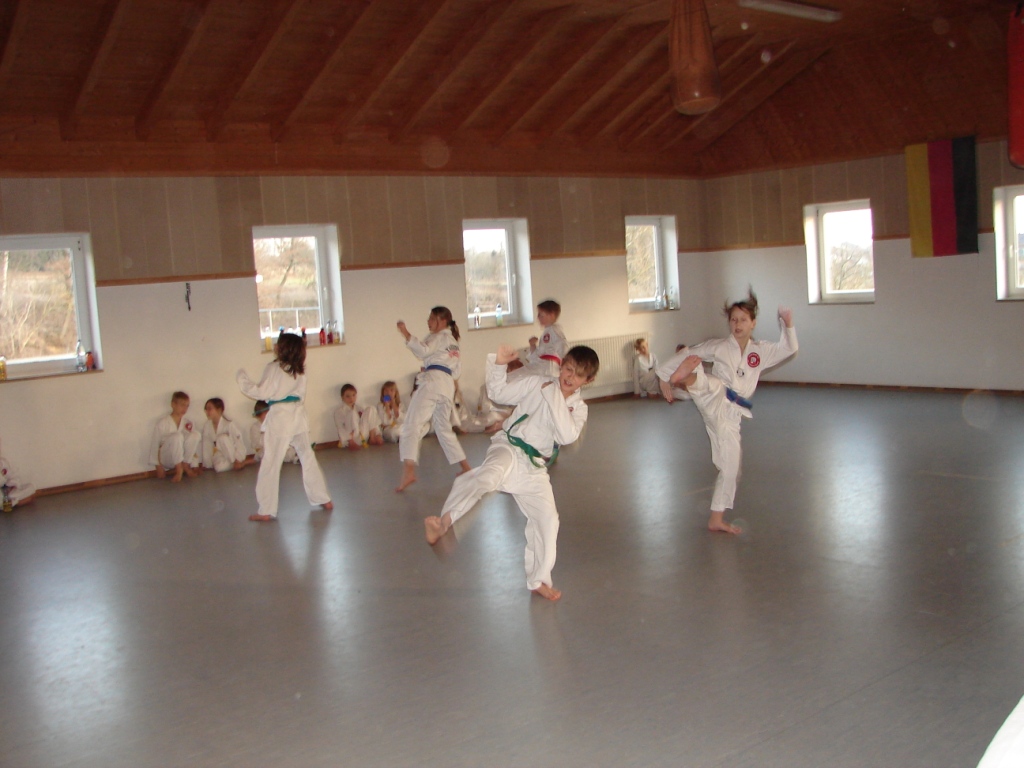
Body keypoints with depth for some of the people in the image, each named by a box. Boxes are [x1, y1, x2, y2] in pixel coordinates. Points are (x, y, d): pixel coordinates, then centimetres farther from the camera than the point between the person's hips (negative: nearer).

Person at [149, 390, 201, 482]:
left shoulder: (188, 423, -1)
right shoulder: (163, 423, -12)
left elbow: (194, 443, 0)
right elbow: (155, 444, -9)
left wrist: (195, 465, -4)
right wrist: (158, 466, -11)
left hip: (183, 457, 4)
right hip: (166, 460, -4)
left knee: (195, 434, -23)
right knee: (177, 436, -34)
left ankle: (185, 466, -10)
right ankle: (179, 470, -24)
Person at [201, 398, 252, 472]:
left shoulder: (228, 424, -19)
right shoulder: (207, 426, -5)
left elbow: (239, 442, -17)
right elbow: (207, 446, -2)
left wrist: (237, 460, -20)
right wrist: (207, 465, -3)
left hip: (234, 453, -3)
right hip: (220, 454, 3)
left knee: (222, 438, -31)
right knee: (220, 467, -31)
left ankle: (239, 461, -16)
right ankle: (244, 462, -6)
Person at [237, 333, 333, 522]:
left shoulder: (274, 368, -11)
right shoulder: (300, 370, 8)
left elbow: (261, 392, -10)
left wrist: (242, 378, 0)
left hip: (280, 419, -6)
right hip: (298, 415, 6)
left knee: (270, 464, 0)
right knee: (308, 458, 17)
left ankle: (266, 511, 2)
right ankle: (324, 500, 21)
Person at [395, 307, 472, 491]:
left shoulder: (439, 337, 4)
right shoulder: (452, 341, 29)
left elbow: (423, 350, -14)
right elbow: (457, 370, 28)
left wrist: (405, 333, -16)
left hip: (433, 381, -9)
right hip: (448, 385, 9)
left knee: (412, 424, -14)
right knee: (444, 428, 19)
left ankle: (408, 471, -29)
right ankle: (466, 468, 19)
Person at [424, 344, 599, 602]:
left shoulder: (578, 408, 5)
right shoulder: (537, 383, 1)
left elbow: (567, 436, -15)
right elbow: (499, 393, 4)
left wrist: (555, 397, -19)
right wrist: (499, 364, -11)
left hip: (534, 466, 4)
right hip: (509, 448, -4)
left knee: (547, 520, 5)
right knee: (491, 472, -38)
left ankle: (538, 580, 25)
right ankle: (443, 522, -52)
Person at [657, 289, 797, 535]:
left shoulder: (760, 351, 13)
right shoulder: (718, 347, 2)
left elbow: (788, 349, 9)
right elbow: (688, 354, 3)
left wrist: (787, 324, -5)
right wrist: (666, 377, -1)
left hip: (730, 414, 4)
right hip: (714, 401, -4)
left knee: (730, 468, 8)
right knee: (714, 384, -40)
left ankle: (716, 520, 22)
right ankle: (684, 377, -76)